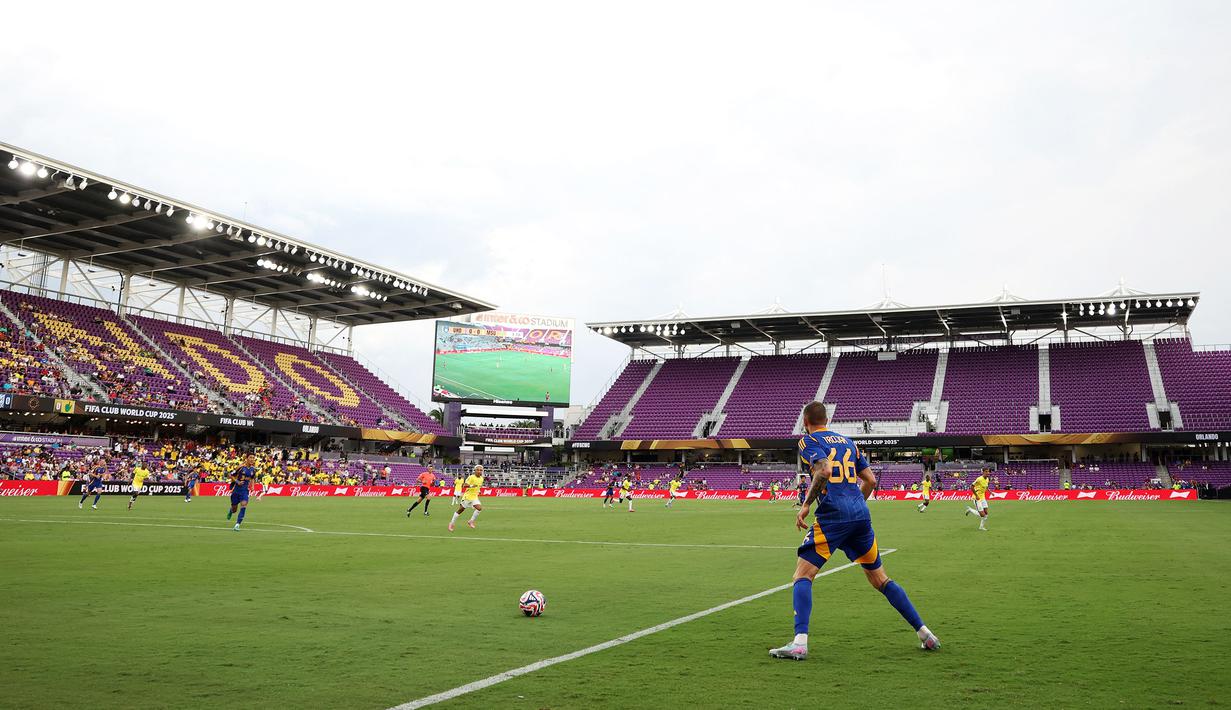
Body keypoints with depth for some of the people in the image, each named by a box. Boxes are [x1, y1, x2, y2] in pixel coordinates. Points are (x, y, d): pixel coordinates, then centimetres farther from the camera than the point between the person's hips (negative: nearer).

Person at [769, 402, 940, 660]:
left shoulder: (808, 441, 1)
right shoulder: (846, 441, 21)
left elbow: (825, 470, -18)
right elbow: (870, 479, 18)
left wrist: (806, 505, -13)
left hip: (833, 515, -6)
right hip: (861, 514, 6)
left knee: (803, 574, -3)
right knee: (880, 579, 18)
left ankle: (799, 643, -17)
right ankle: (924, 633, 19)